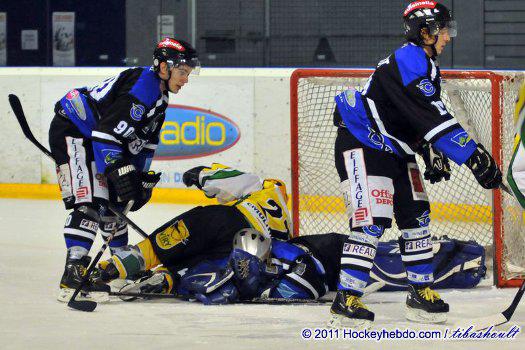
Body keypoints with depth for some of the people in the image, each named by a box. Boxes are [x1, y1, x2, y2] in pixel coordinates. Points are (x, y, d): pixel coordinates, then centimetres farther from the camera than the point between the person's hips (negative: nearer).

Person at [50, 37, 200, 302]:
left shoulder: (158, 94, 10)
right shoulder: (140, 89, -23)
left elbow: (146, 141, 19)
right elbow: (106, 133, -28)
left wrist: (144, 178, 14)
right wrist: (122, 173, -26)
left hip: (95, 138, 11)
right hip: (72, 133, -11)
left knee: (115, 201, 16)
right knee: (90, 202, -21)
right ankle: (73, 271, -28)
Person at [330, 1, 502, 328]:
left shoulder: (427, 66, 12)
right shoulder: (408, 61, -23)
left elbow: (427, 118, 21)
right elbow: (433, 118, -30)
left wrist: (434, 156, 6)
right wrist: (474, 156, -32)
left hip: (396, 150, 10)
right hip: (362, 146, -10)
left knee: (416, 215, 10)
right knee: (372, 220, -18)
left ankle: (421, 294, 18)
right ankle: (346, 301, -17)